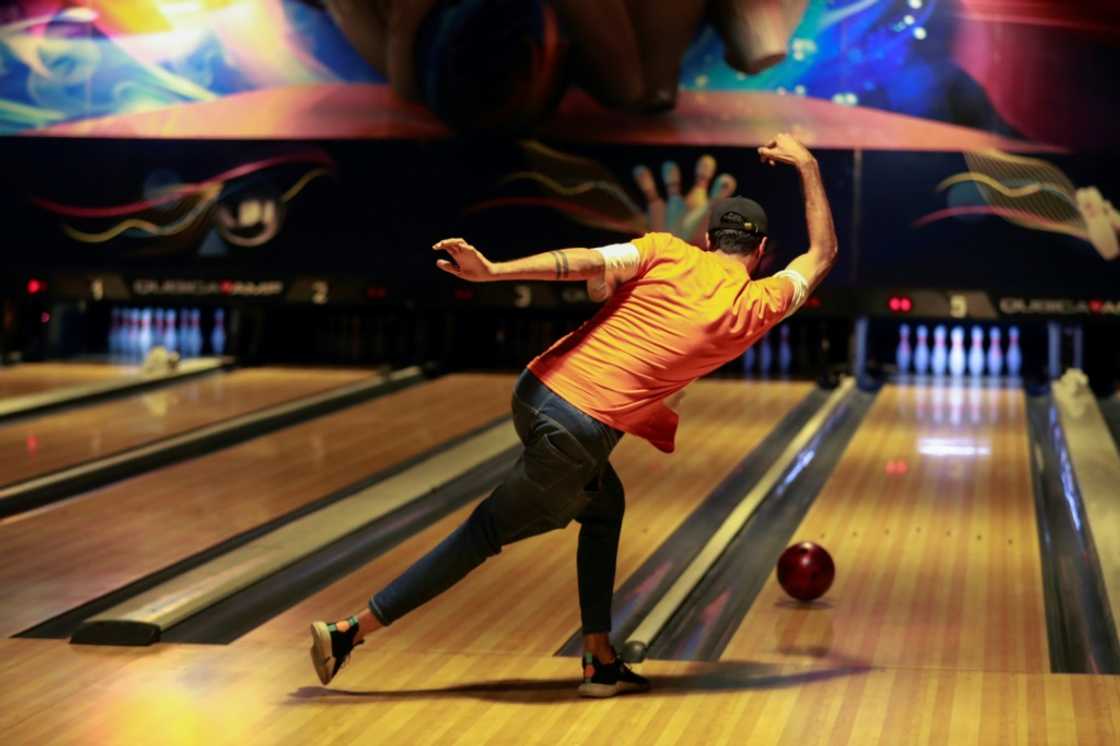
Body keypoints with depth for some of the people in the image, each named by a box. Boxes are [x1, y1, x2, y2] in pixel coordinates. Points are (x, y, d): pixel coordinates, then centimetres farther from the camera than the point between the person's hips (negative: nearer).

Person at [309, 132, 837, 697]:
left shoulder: (666, 252, 7)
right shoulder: (754, 308, 2)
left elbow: (584, 263, -10)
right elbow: (821, 255, 18)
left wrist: (493, 271, -20)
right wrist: (807, 166, 26)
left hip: (537, 392, 6)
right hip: (578, 436, -5)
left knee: (604, 507, 27)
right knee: (484, 534, 6)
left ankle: (601, 661, 27)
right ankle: (350, 632, 5)